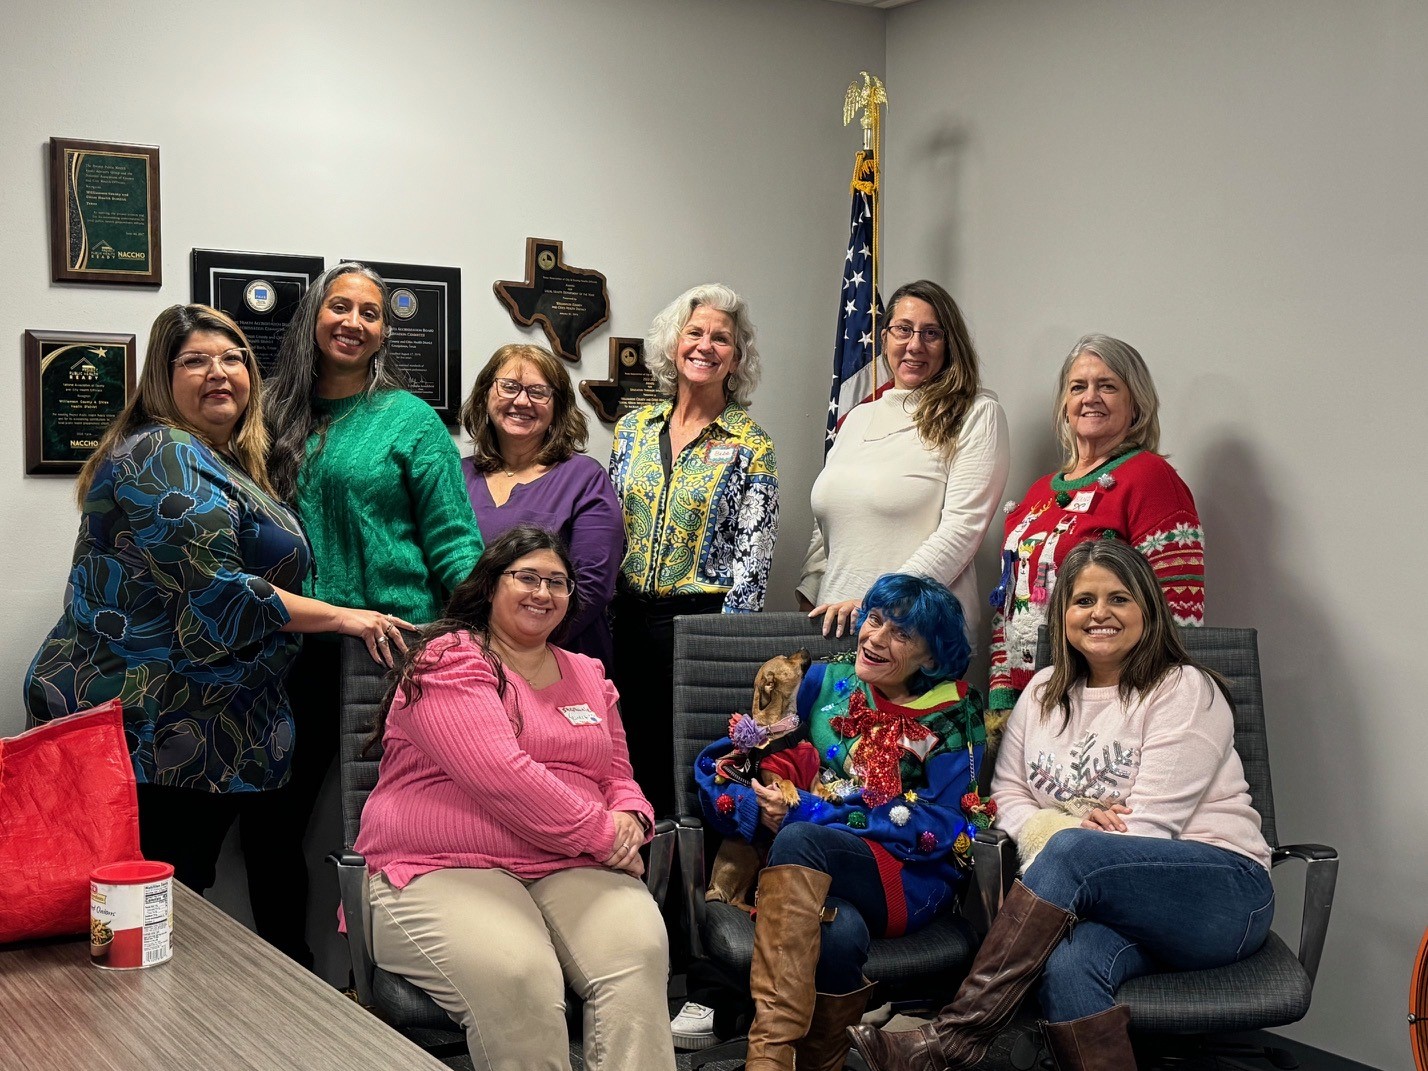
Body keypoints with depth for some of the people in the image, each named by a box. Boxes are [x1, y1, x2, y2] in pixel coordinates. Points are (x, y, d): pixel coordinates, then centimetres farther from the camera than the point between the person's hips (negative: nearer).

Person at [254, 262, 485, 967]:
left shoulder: (410, 419, 1)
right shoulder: (279, 417, 11)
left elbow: (452, 538, -3)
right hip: (297, 645, 4)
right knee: (273, 815, 6)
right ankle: (288, 961, 25)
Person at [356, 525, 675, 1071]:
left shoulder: (588, 675, 20)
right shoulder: (447, 662, -3)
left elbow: (618, 777, 26)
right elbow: (502, 777, -16)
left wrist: (629, 819, 1)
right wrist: (602, 835, -12)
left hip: (571, 871, 6)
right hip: (444, 872, -5)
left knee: (639, 951, -27)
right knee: (516, 976, -35)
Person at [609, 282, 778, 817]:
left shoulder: (750, 445, -3)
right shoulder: (633, 428, 8)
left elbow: (752, 556, -7)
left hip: (704, 616, -4)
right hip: (629, 618, 4)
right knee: (634, 757, 9)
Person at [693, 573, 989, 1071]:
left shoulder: (952, 714, 8)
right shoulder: (824, 683, 13)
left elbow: (940, 827, -6)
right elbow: (717, 764, 10)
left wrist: (806, 811, -13)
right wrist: (761, 808, -15)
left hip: (909, 882, -1)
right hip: (814, 879, 1)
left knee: (800, 839, -34)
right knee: (839, 933, -37)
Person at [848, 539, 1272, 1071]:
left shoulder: (1185, 691, -2)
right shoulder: (1043, 693, 16)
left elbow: (1151, 825, -11)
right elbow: (1007, 795, 12)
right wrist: (1063, 824, -10)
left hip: (1223, 895, -4)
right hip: (1112, 903, 4)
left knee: (1073, 850, -34)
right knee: (1067, 967, -35)